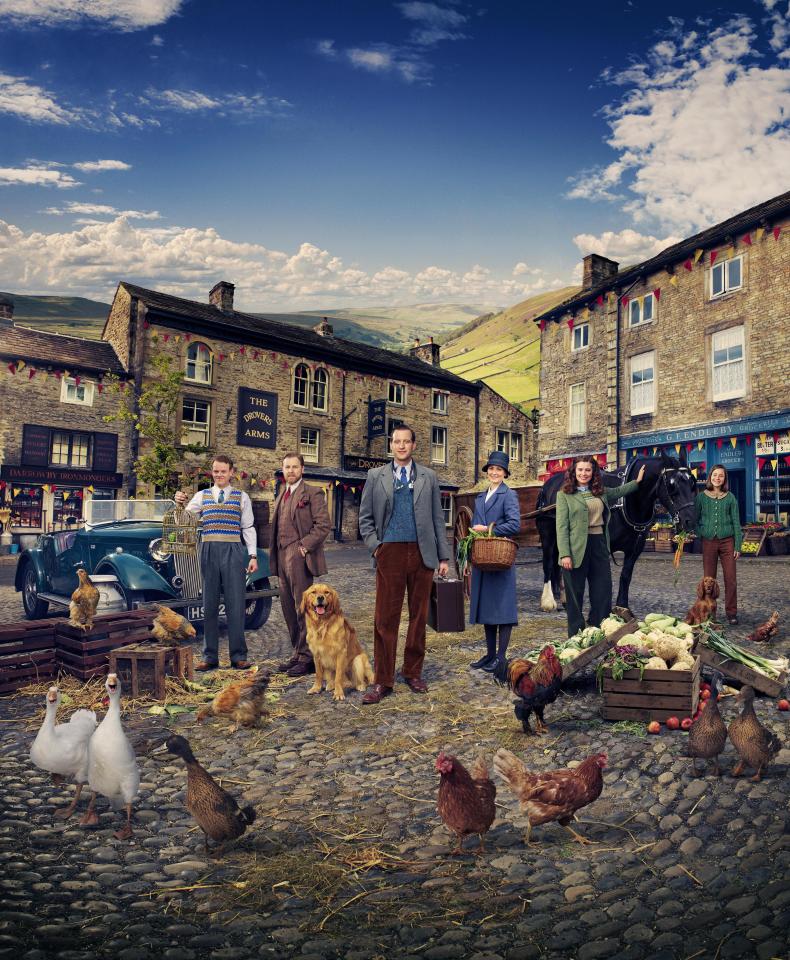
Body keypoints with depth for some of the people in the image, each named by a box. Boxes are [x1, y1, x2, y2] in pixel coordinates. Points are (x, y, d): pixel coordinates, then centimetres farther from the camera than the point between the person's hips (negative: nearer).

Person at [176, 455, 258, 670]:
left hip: (234, 551, -2)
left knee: (236, 604, -1)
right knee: (209, 604, 6)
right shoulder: (202, 496, 11)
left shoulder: (242, 497, 7)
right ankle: (210, 657, 14)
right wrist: (180, 503, -17)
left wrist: (253, 556, 0)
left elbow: (248, 528, 6)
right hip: (209, 550, 2)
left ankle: (238, 656, 8)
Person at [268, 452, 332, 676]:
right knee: (288, 608, 11)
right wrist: (274, 555, 12)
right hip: (282, 558, 8)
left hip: (299, 558, -8)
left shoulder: (312, 493, -4)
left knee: (303, 608, -6)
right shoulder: (281, 495, 20)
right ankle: (297, 654, 21)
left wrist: (305, 546, -16)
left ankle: (307, 658, 1)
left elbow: (324, 524, -12)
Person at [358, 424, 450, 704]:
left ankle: (413, 672, 21)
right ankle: (382, 681, 5)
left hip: (422, 554, 1)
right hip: (390, 553, -1)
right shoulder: (376, 476, 9)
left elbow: (438, 518, 10)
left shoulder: (428, 477, 10)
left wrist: (443, 556, 6)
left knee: (418, 615, 8)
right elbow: (365, 517, 10)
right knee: (385, 618, -2)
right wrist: (374, 546, -3)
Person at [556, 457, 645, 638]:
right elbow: (561, 526, -10)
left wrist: (637, 481, 31)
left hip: (600, 545, 5)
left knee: (603, 592, 7)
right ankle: (576, 636, 14)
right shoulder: (564, 494, -4)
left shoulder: (601, 492, 12)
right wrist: (564, 554, -17)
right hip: (577, 548, -5)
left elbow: (618, 492, 36)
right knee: (575, 595, 4)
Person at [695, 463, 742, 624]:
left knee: (730, 579, 0)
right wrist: (699, 535, -5)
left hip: (727, 541, 0)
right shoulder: (701, 496, 3)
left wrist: (737, 546, 0)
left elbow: (736, 522, 4)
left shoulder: (730, 497, 3)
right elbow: (695, 519, 8)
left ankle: (731, 613, 11)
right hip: (708, 542, 0)